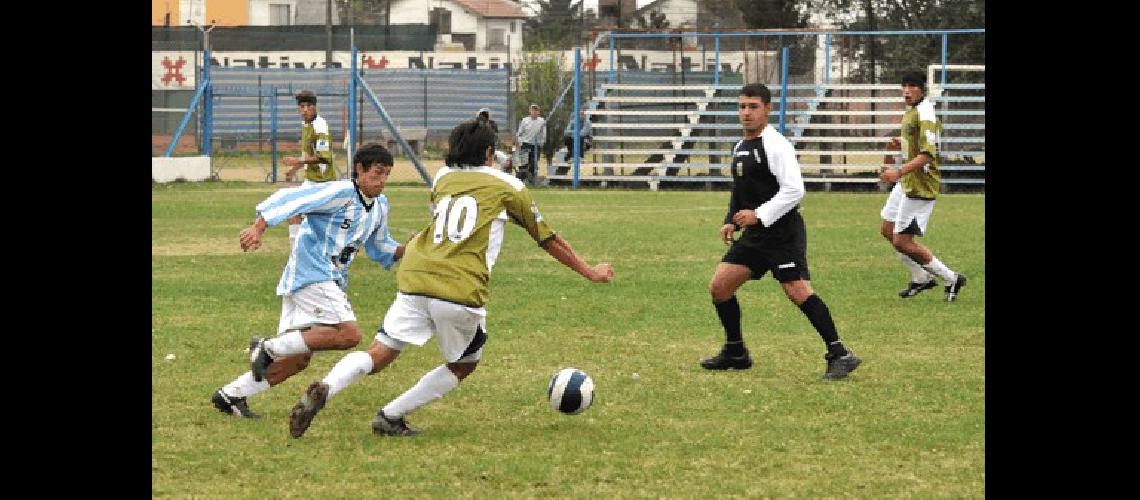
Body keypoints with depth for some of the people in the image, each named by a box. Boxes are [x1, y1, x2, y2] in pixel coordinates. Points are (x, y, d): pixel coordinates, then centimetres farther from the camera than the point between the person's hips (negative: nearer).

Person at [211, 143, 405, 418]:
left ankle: (230, 395, 13)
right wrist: (258, 228, -32)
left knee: (298, 359, 8)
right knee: (349, 334, -22)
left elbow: (381, 249, 28)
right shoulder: (341, 192, -13)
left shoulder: (379, 207, 15)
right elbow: (291, 199, -20)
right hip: (309, 274, -9)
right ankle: (269, 348, -16)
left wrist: (405, 250, 7)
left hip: (330, 281, 9)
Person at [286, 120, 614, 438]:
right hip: (461, 290, -3)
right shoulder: (508, 186, 13)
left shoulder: (442, 179, 22)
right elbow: (549, 240, 21)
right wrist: (590, 272, 33)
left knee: (378, 354, 5)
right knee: (464, 365, 18)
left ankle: (324, 389, -23)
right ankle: (391, 417, 7)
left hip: (414, 280, 3)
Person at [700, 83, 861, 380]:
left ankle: (839, 355, -13)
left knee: (798, 292, -18)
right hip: (754, 236, 9)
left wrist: (758, 215, -21)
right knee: (719, 287, 4)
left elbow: (794, 190, -21)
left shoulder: (776, 146, -12)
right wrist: (731, 221, 14)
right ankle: (735, 353, 19)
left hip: (782, 233, -9)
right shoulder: (740, 147, 16)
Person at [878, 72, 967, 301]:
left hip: (920, 186, -10)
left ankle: (951, 278, 2)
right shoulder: (912, 111, 11)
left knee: (902, 242, -9)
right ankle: (921, 278, 28)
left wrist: (899, 172, -33)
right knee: (887, 230, 16)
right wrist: (899, 144, 11)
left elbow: (927, 154, -28)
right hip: (906, 182, 10)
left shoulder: (924, 114, -20)